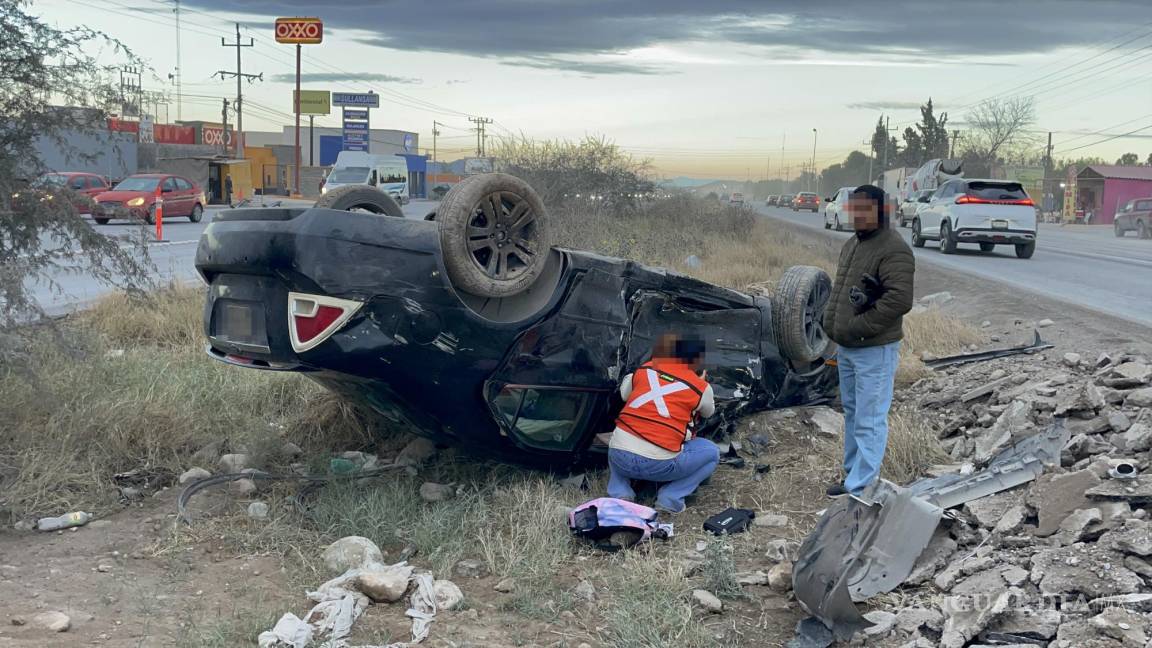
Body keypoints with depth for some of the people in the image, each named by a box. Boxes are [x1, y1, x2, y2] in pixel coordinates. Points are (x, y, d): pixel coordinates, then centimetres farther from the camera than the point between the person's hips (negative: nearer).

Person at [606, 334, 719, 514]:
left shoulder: (644, 369, 10)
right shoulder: (700, 387, 2)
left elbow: (624, 394, 28)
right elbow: (708, 413, 25)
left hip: (619, 457, 3)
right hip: (659, 465, -3)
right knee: (711, 453, 20)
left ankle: (620, 494, 14)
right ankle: (670, 499, 4)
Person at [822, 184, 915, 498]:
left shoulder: (893, 249, -17)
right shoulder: (852, 244, 13)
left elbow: (899, 300, -26)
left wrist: (858, 327, -22)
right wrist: (831, 322, 8)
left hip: (875, 349, -10)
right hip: (846, 346, 10)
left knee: (869, 421, -5)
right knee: (852, 413, 19)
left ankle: (859, 487, -1)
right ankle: (853, 471, 32)